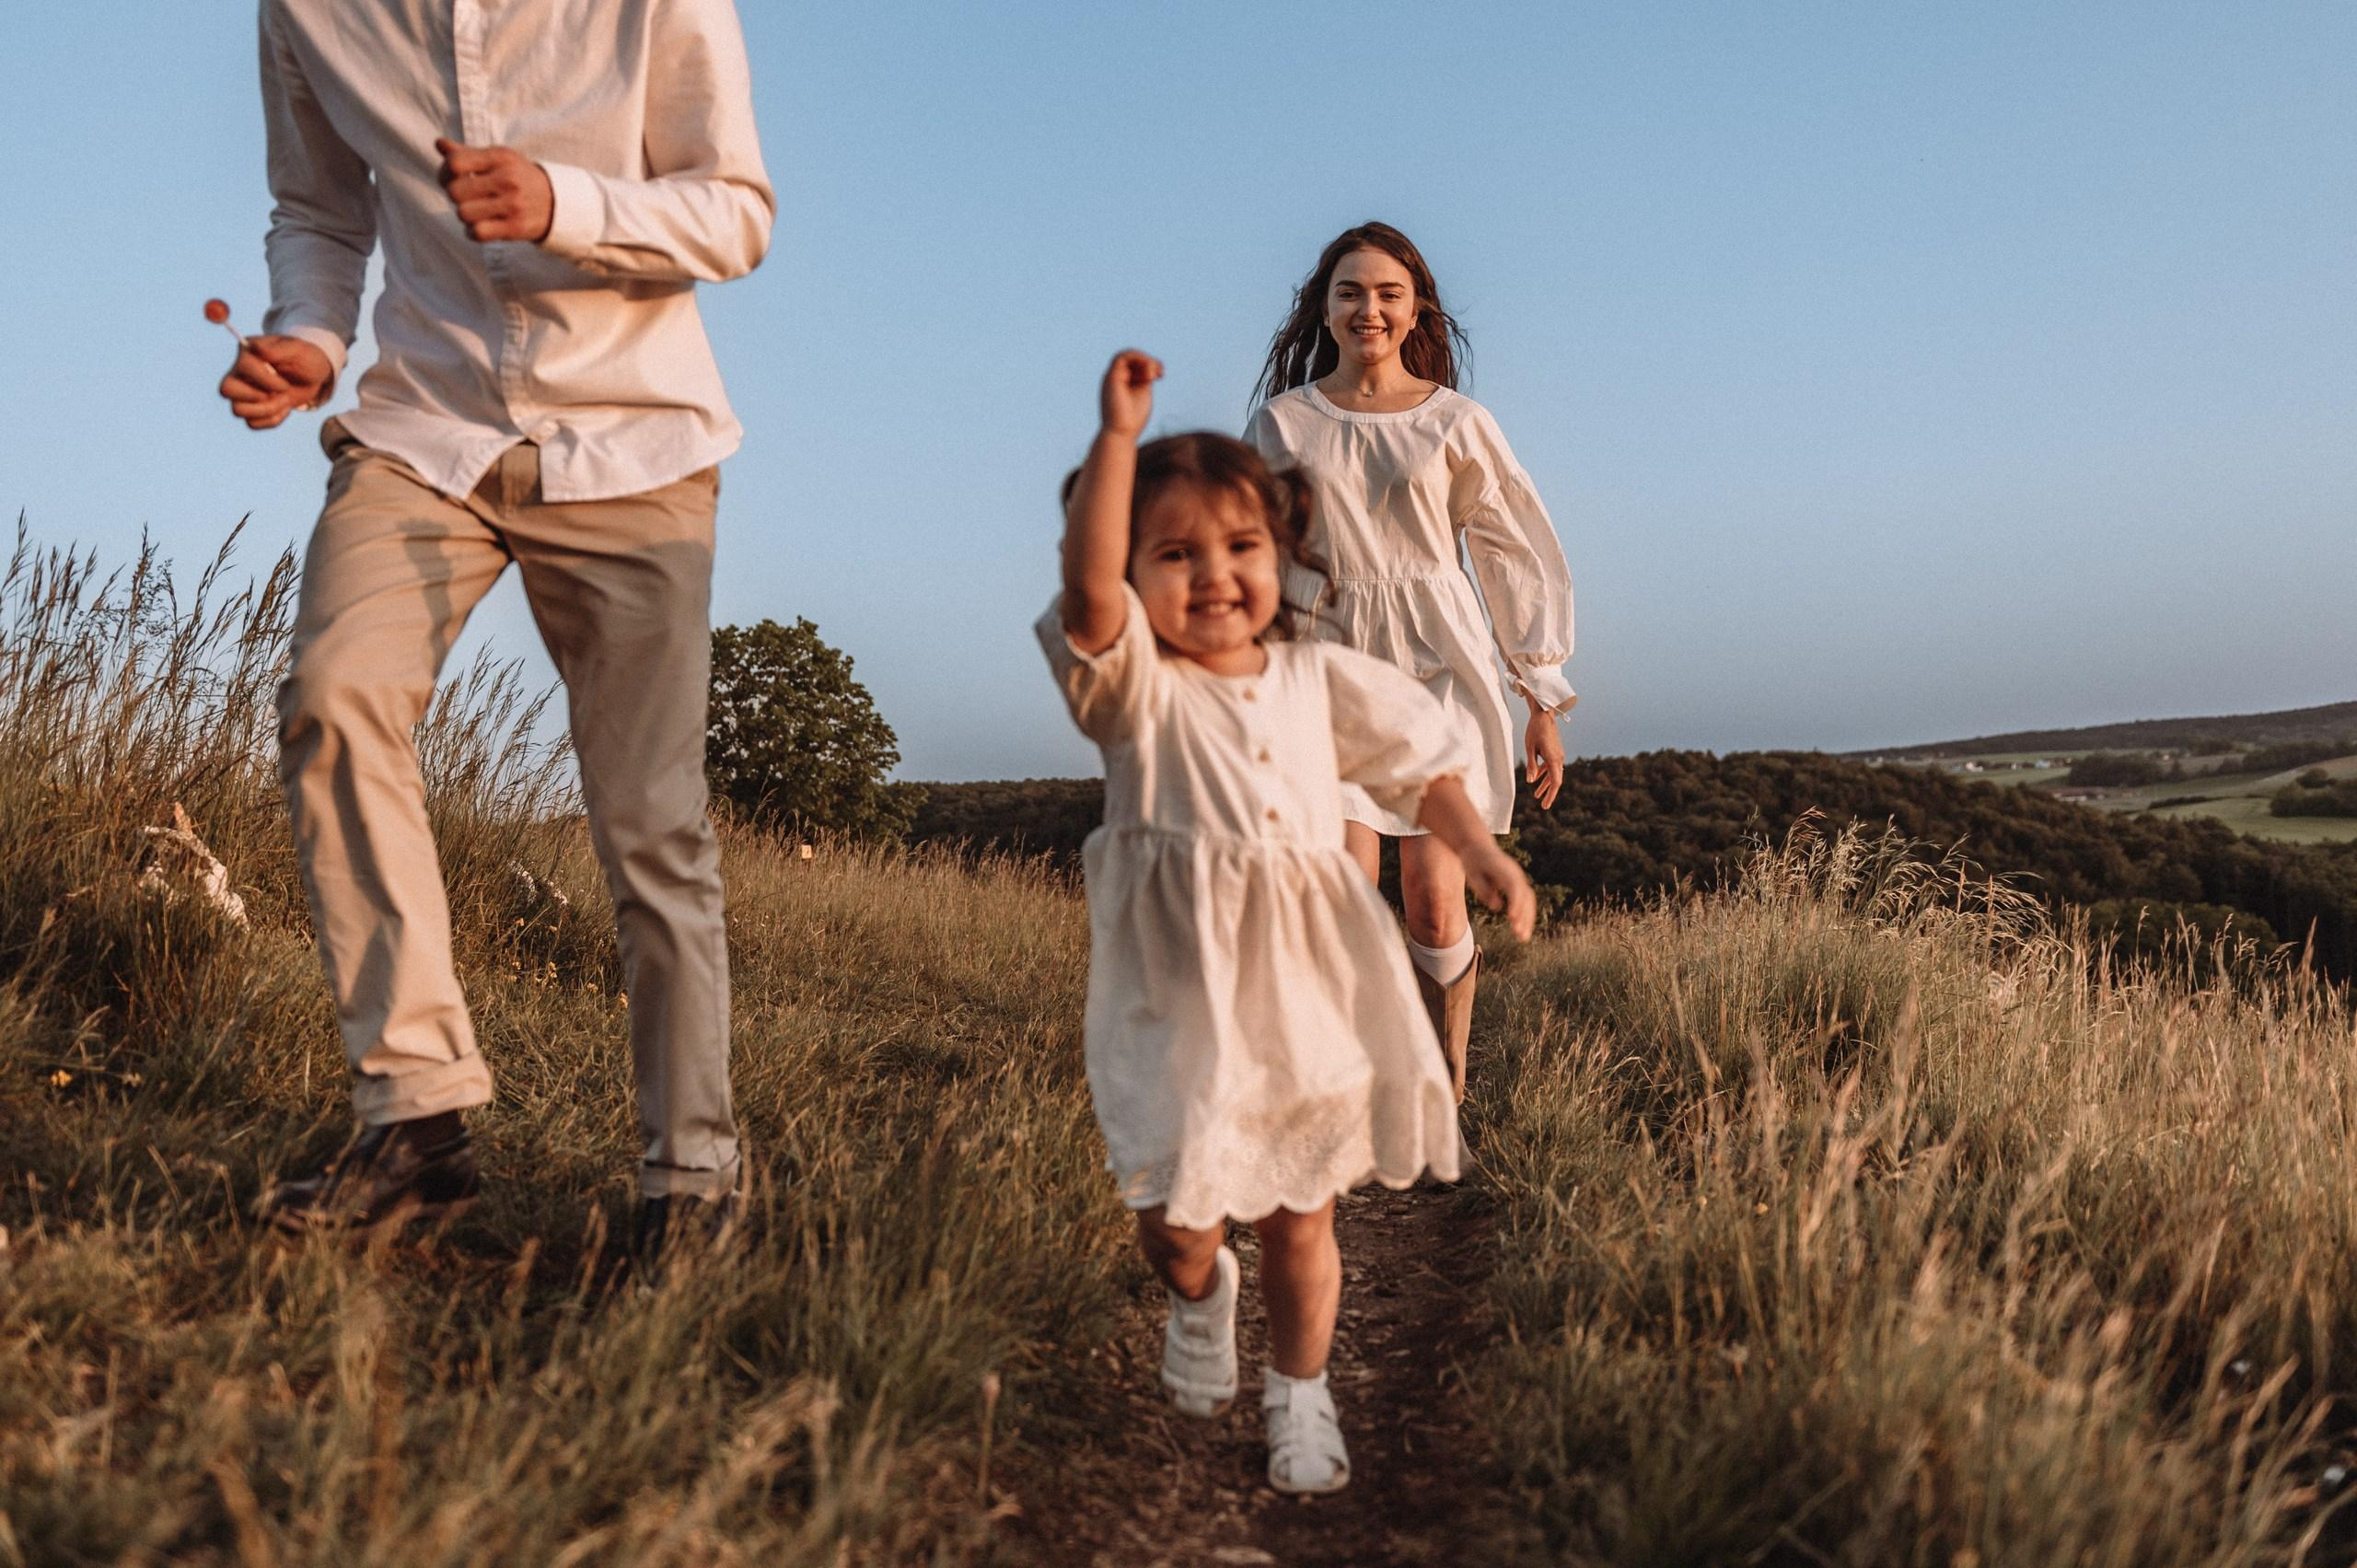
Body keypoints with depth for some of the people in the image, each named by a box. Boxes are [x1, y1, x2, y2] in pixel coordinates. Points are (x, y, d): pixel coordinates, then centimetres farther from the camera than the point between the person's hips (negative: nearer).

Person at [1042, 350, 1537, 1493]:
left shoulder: (1318, 679, 5)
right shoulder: (1137, 686, -7)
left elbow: (1417, 763, 14)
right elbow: (1086, 591, -27)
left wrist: (1477, 849, 0)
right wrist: (1119, 438, -31)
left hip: (1312, 994, 3)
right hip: (1180, 1000, -2)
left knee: (1299, 1217, 12)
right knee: (1175, 1217, 0)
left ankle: (1299, 1391, 36)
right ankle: (1199, 1298, 37)